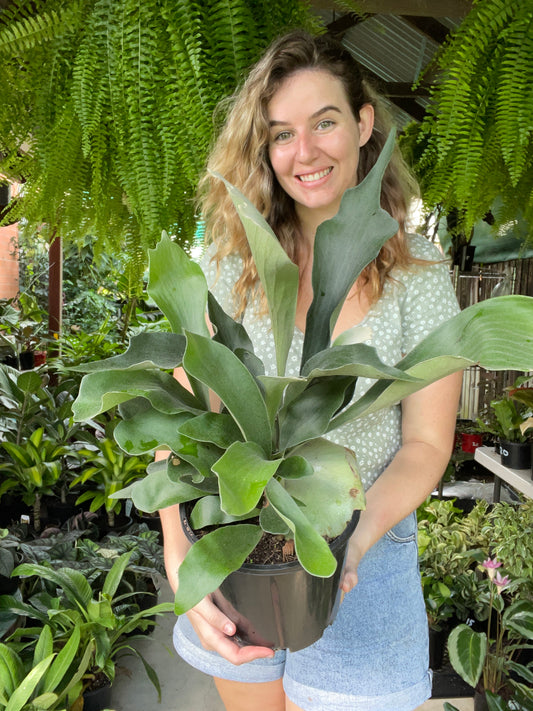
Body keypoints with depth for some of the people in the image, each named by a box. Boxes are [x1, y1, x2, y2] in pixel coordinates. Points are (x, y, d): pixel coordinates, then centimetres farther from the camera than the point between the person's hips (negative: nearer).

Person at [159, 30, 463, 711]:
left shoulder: (420, 273, -9)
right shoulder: (232, 264, -6)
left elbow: (426, 443, -9)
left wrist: (355, 538, -26)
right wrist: (179, 553, -26)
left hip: (364, 556, -1)